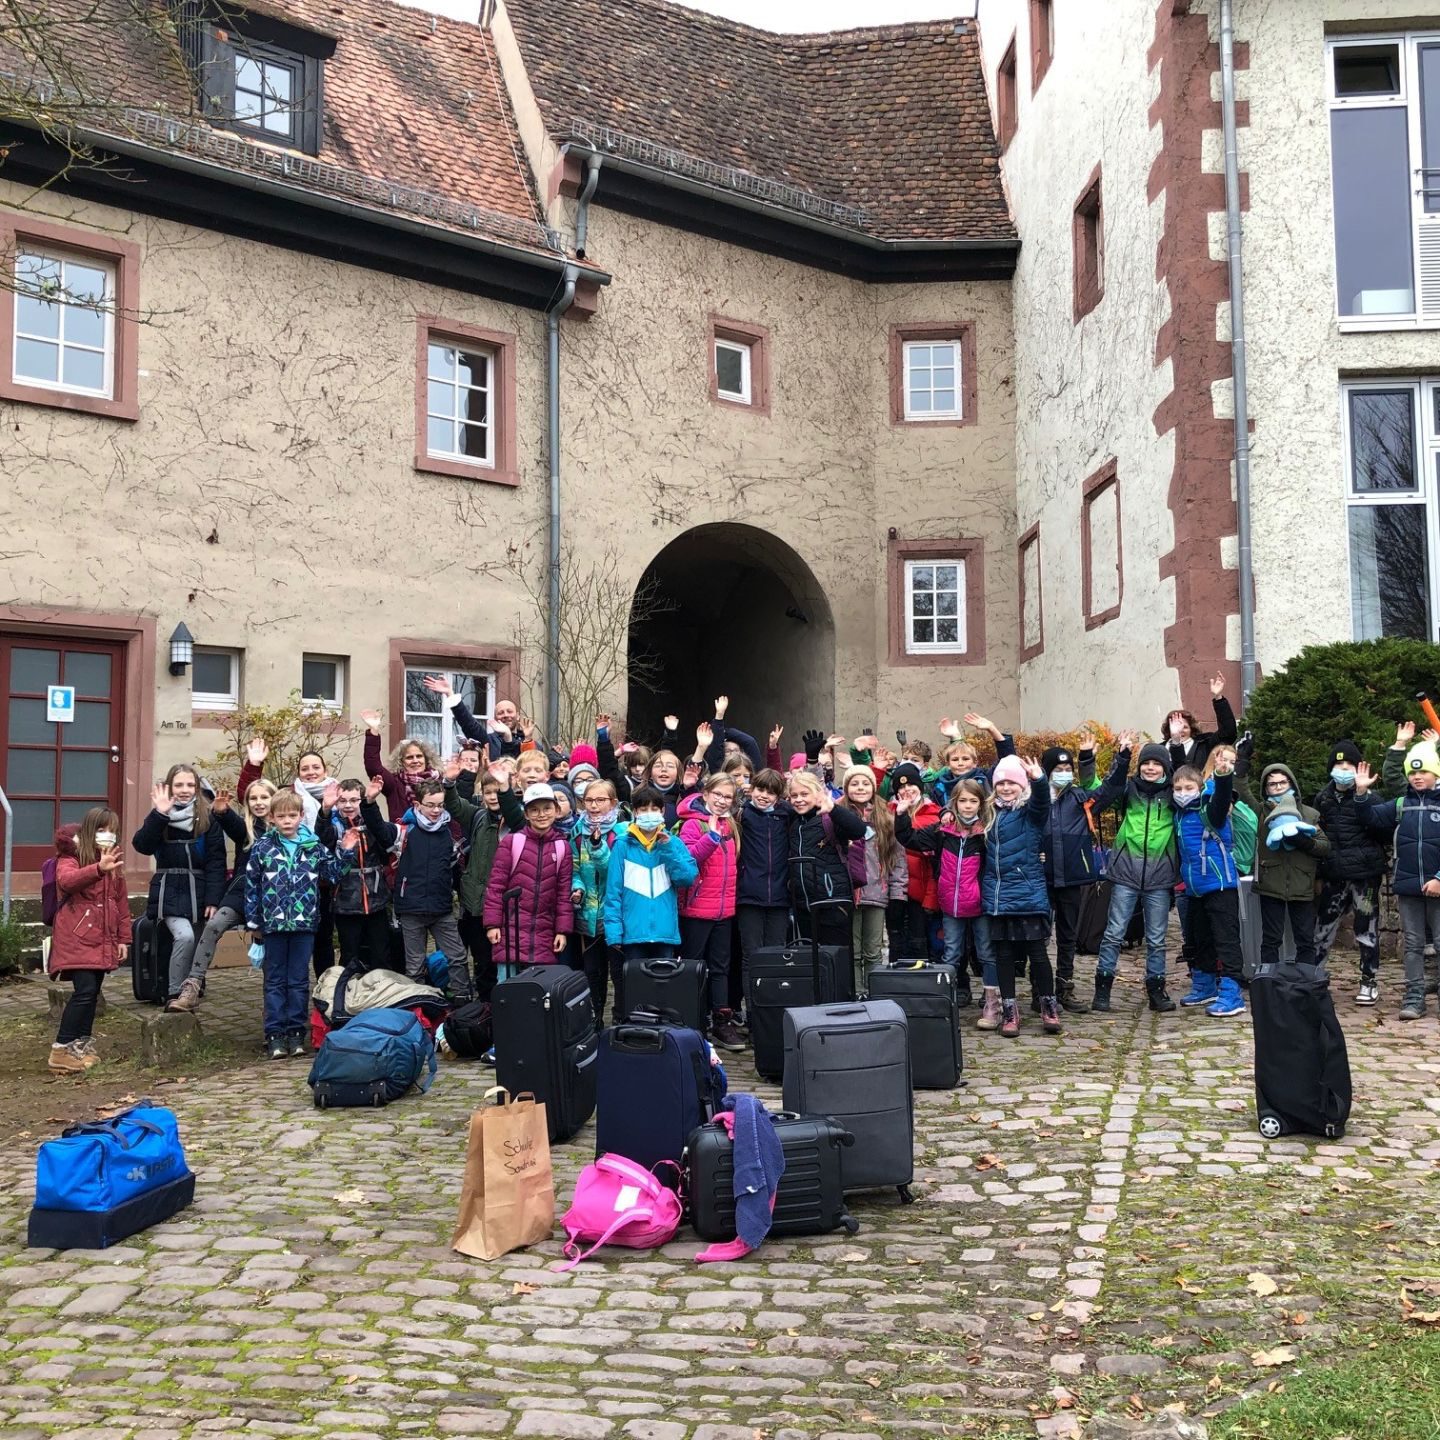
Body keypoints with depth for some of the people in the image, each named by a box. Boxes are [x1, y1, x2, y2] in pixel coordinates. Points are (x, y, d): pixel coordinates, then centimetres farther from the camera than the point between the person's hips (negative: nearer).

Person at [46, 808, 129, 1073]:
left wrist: (123, 938, 14)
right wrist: (98, 868, -42)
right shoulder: (71, 857, -4)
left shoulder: (114, 863, 15)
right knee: (85, 990, -15)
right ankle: (62, 1049, -8)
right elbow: (66, 881, -27)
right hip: (77, 938, -6)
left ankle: (82, 1044, 21)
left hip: (103, 940, 6)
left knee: (92, 992, 9)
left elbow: (121, 903, 18)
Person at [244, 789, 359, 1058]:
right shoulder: (262, 847, -1)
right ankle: (275, 1034, 10)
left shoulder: (313, 847, 3)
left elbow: (333, 875, 9)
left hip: (304, 924, 1)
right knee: (275, 981, 6)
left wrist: (345, 852, -3)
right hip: (273, 923, -1)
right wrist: (253, 922, 1)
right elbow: (251, 885, 1)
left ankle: (296, 1032, 15)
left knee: (299, 981, 7)